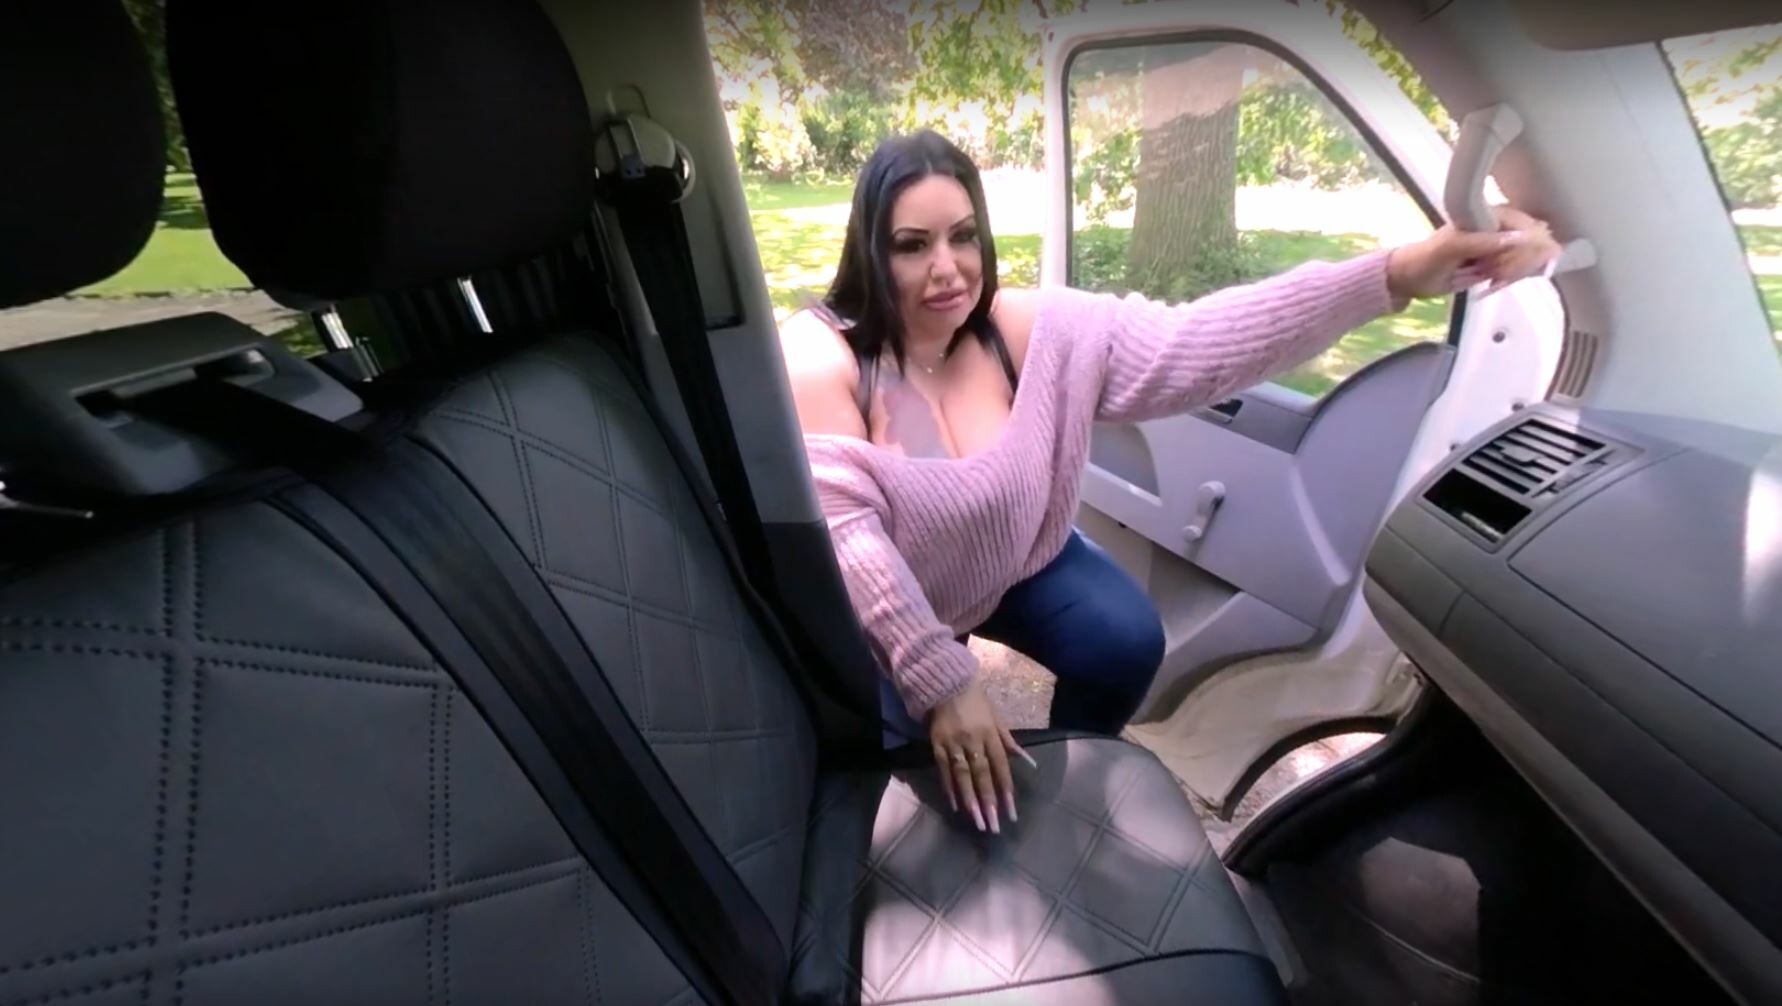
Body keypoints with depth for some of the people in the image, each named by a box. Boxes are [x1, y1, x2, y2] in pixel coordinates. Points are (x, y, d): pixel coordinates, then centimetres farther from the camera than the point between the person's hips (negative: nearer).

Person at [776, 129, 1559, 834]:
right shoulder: (817, 359, -24)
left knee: (1128, 643, -14)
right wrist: (940, 681, -36)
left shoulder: (1031, 331, -17)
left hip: (1012, 559, 3)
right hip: (879, 594, -2)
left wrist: (1397, 276, -36)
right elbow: (842, 528, -31)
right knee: (883, 719, -23)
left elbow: (1192, 344, -24)